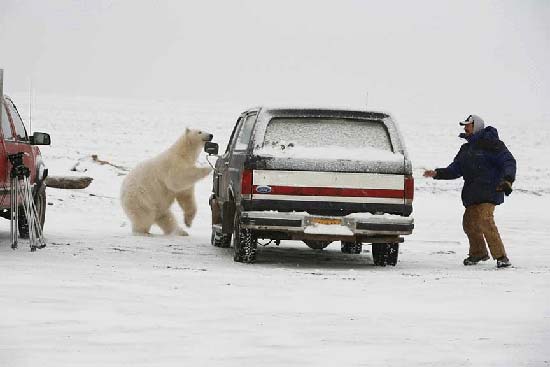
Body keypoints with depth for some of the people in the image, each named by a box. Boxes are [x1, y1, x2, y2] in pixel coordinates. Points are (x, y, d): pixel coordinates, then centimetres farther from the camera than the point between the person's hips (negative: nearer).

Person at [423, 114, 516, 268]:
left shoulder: (491, 144, -6)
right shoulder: (466, 149, 18)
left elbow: (509, 162, -11)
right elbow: (455, 169, 17)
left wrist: (508, 179, -27)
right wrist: (437, 173, 3)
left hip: (489, 191, -9)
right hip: (472, 194, 9)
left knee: (485, 222, -21)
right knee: (469, 223, 11)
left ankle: (501, 257, -20)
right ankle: (478, 253, 33)